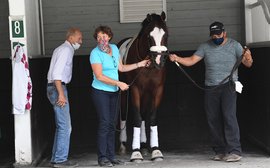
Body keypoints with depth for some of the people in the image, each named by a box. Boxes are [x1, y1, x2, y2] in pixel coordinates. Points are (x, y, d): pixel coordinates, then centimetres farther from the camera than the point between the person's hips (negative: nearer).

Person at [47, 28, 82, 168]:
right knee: (65, 127, -9)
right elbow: (57, 73, -20)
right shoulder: (66, 50, -11)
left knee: (61, 126, 14)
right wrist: (61, 94, -23)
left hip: (54, 87, 11)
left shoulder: (62, 49, 21)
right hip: (58, 88, -11)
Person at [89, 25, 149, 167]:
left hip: (113, 92, 7)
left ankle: (111, 156, 14)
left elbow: (121, 68, 18)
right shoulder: (95, 53, -13)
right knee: (104, 123, -10)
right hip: (100, 92, -7)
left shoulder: (114, 48, 7)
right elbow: (99, 76, -20)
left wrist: (139, 65, 17)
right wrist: (118, 83, -21)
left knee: (111, 124, 9)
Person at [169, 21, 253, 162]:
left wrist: (248, 58, -27)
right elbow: (191, 60, 0)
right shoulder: (205, 47, 6)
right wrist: (177, 59, -18)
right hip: (210, 88, 4)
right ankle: (220, 151, 14)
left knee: (229, 115, -18)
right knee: (213, 119, 4)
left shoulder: (234, 45, 0)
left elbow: (247, 64, -4)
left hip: (228, 86, -4)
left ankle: (234, 151, -19)